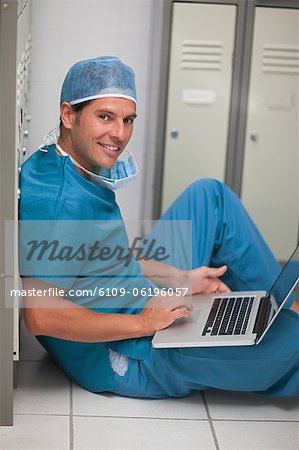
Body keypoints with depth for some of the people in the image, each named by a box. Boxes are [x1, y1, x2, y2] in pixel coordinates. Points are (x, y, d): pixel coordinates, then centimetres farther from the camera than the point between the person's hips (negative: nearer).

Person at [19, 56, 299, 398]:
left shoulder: (84, 170, 4)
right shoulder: (56, 195, -27)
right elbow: (40, 315, -34)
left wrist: (181, 279, 5)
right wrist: (144, 323, -27)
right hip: (129, 362, -10)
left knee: (211, 195, 12)